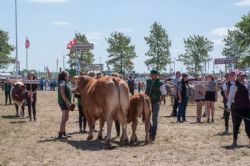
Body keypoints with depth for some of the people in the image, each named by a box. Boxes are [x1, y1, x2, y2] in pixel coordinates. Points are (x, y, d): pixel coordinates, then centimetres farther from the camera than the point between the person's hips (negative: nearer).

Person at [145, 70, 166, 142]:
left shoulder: (160, 84, -10)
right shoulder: (148, 82, 5)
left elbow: (164, 94, -5)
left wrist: (159, 101, -9)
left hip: (155, 104, -5)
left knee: (154, 119, 3)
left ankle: (153, 134, 11)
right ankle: (150, 131, 25)